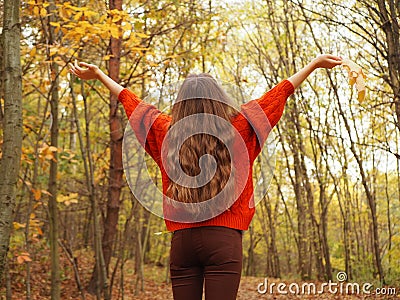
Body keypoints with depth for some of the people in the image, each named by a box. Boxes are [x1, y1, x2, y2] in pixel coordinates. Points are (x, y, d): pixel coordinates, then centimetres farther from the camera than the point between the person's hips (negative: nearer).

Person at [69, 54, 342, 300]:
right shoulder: (236, 128, 2)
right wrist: (315, 64, 20)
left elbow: (132, 102, 21)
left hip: (182, 240, 3)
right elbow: (278, 94, 10)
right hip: (224, 239, -2)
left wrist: (98, 75, 36)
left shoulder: (166, 132, 7)